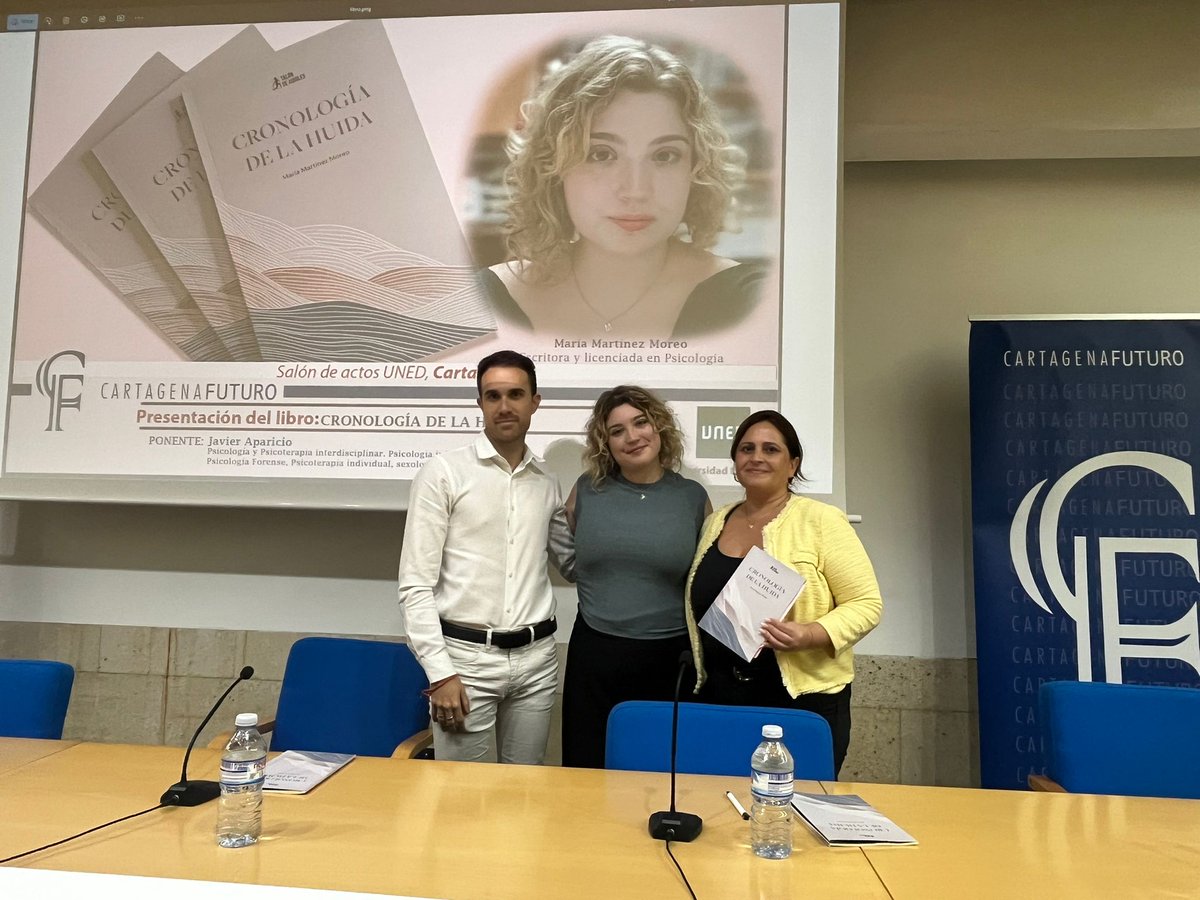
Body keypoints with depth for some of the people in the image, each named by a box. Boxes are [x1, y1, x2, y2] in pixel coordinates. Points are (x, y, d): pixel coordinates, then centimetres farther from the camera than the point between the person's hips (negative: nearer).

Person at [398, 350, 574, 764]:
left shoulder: (548, 483, 8)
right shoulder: (442, 473, -5)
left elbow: (573, 563, 20)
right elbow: (415, 584, -7)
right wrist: (439, 671, -12)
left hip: (536, 659, 4)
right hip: (466, 656, -4)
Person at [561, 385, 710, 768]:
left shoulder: (693, 497, 2)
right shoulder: (587, 490, 3)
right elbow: (564, 557, 18)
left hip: (669, 658, -1)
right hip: (594, 655, 1)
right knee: (587, 771, 10)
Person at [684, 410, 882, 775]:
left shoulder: (820, 520, -7)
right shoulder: (715, 522, 9)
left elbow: (866, 604, -8)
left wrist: (811, 635, -23)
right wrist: (700, 673, 5)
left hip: (803, 702, -4)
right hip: (720, 700, 4)